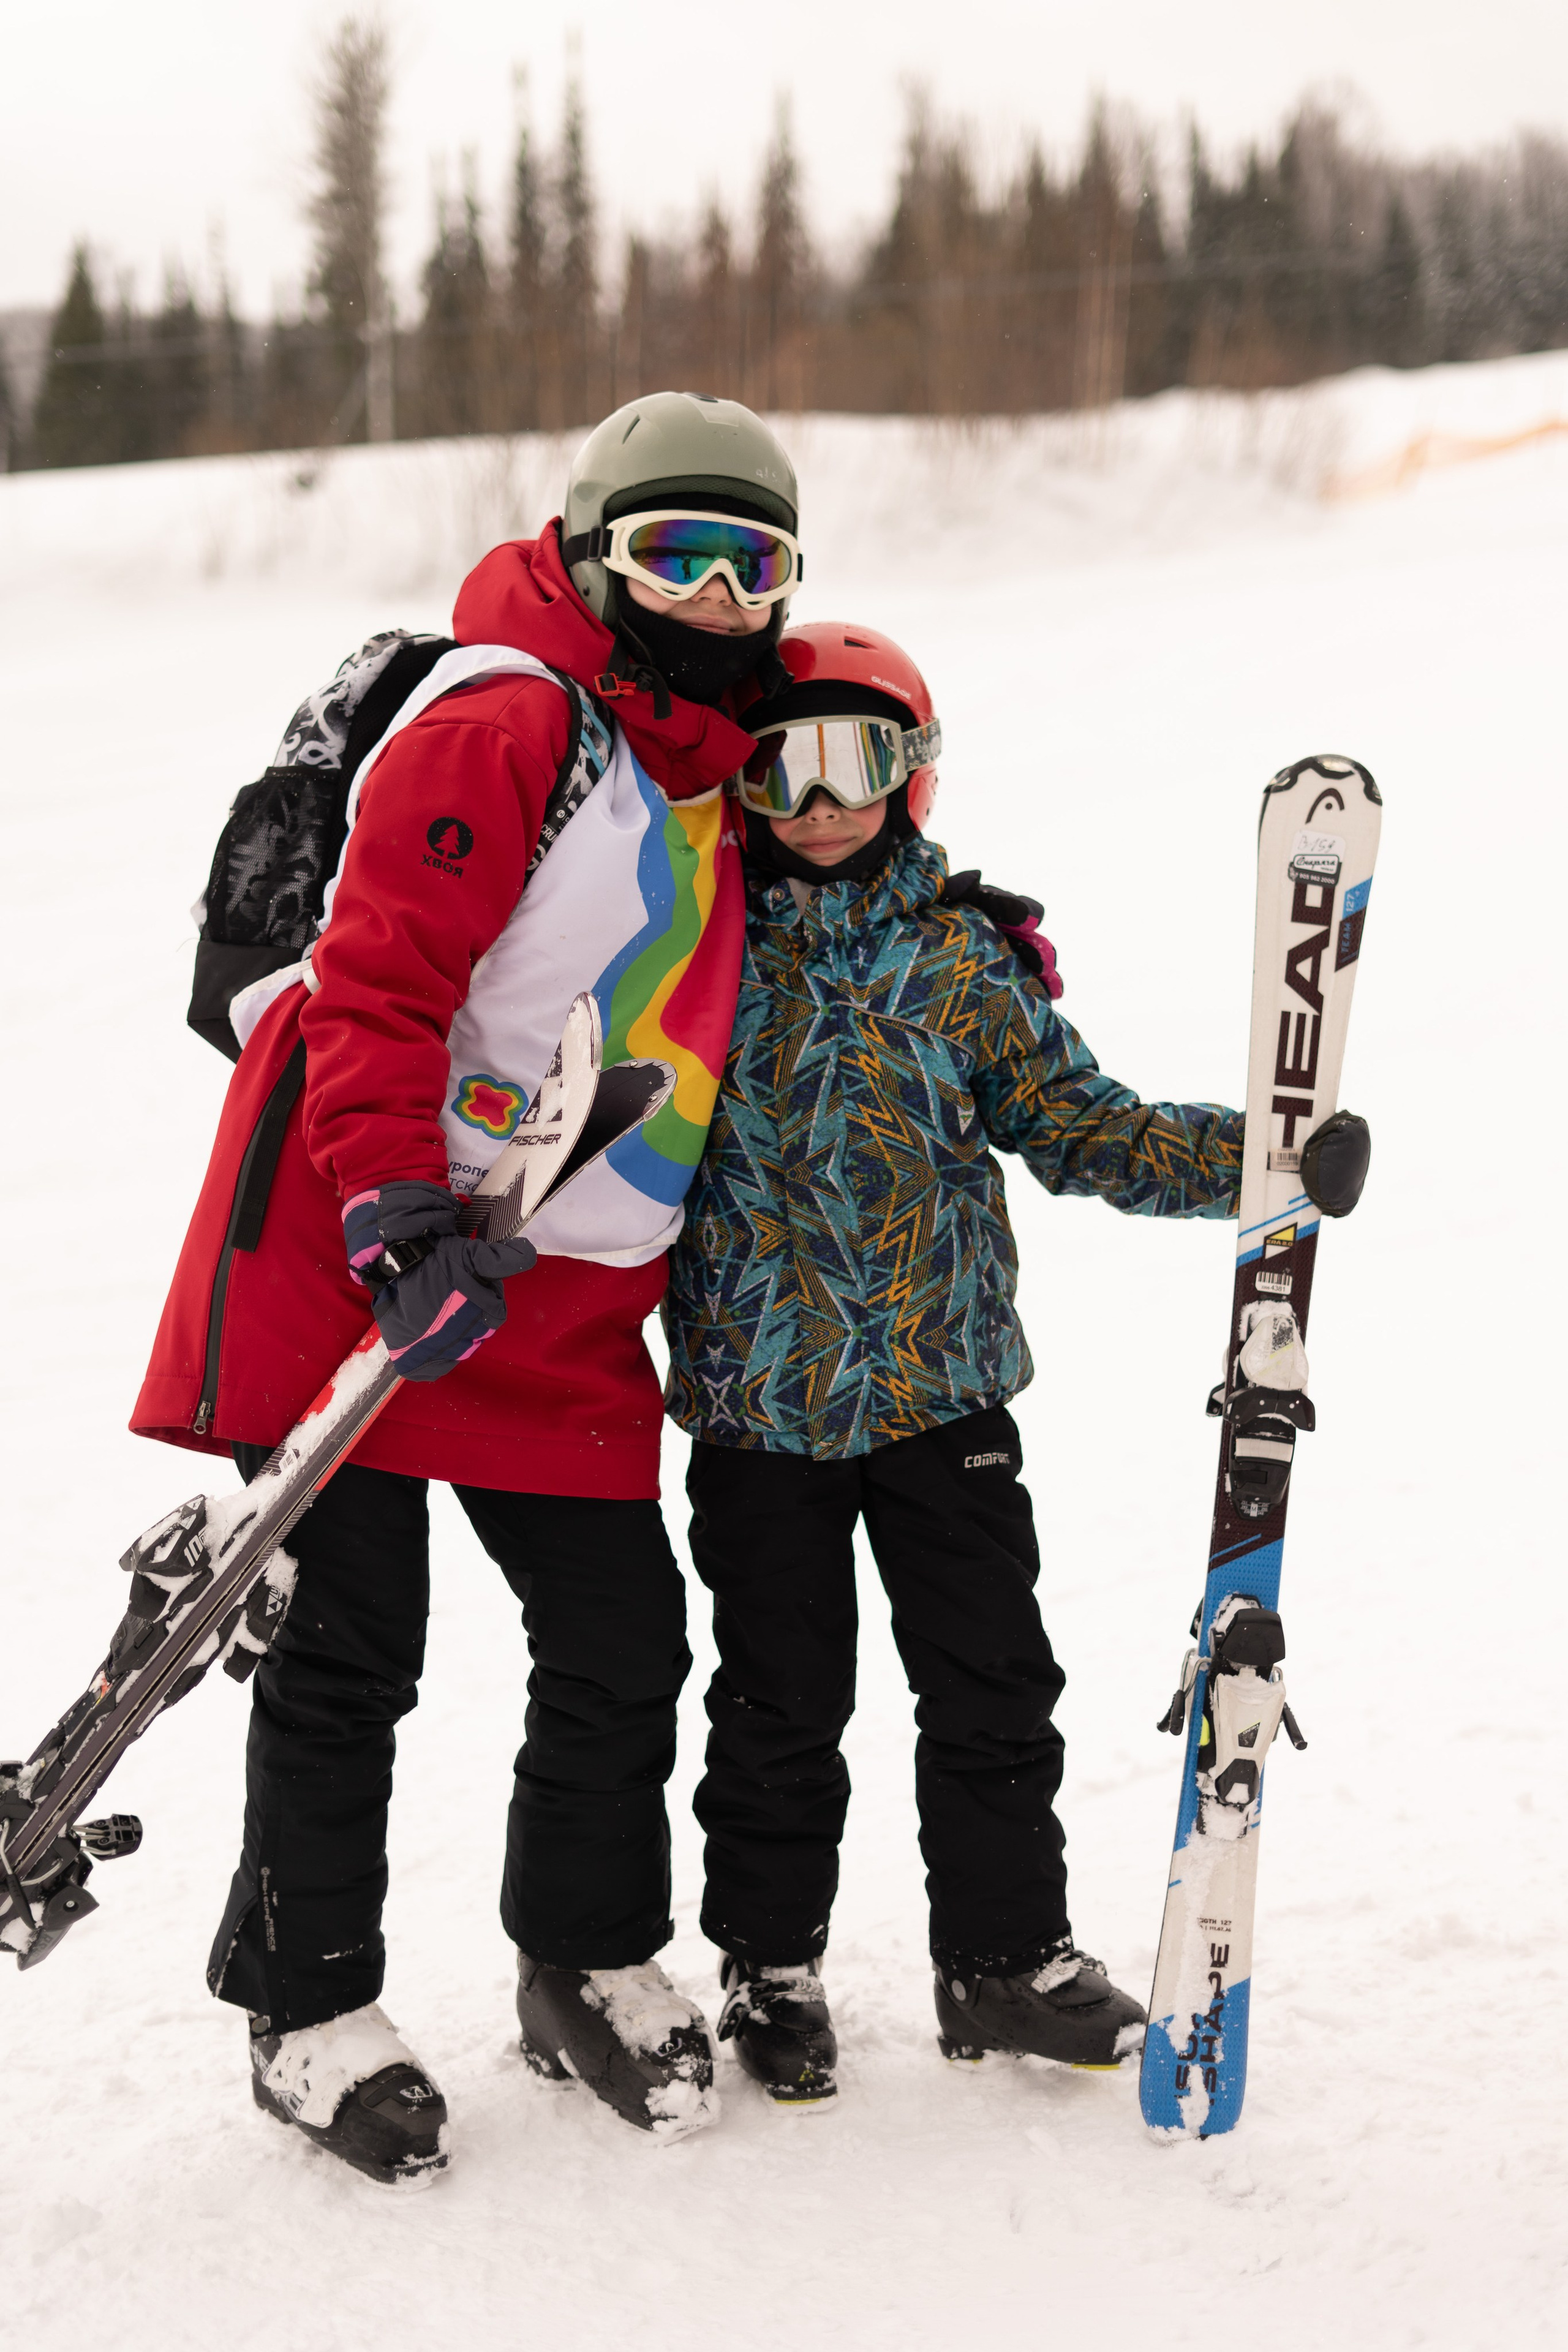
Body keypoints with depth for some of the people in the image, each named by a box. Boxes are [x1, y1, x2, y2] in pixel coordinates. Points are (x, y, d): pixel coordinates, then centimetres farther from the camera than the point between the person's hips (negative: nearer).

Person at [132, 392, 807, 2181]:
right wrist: (399, 1216, -27)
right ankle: (306, 2006, 16)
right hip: (356, 1258, -7)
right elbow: (377, 977, -17)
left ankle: (589, 1963, 27)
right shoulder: (505, 727, -10)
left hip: (562, 1308, 7)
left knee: (623, 1642, 5)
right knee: (346, 1650, 0)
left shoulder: (721, 787, 17)